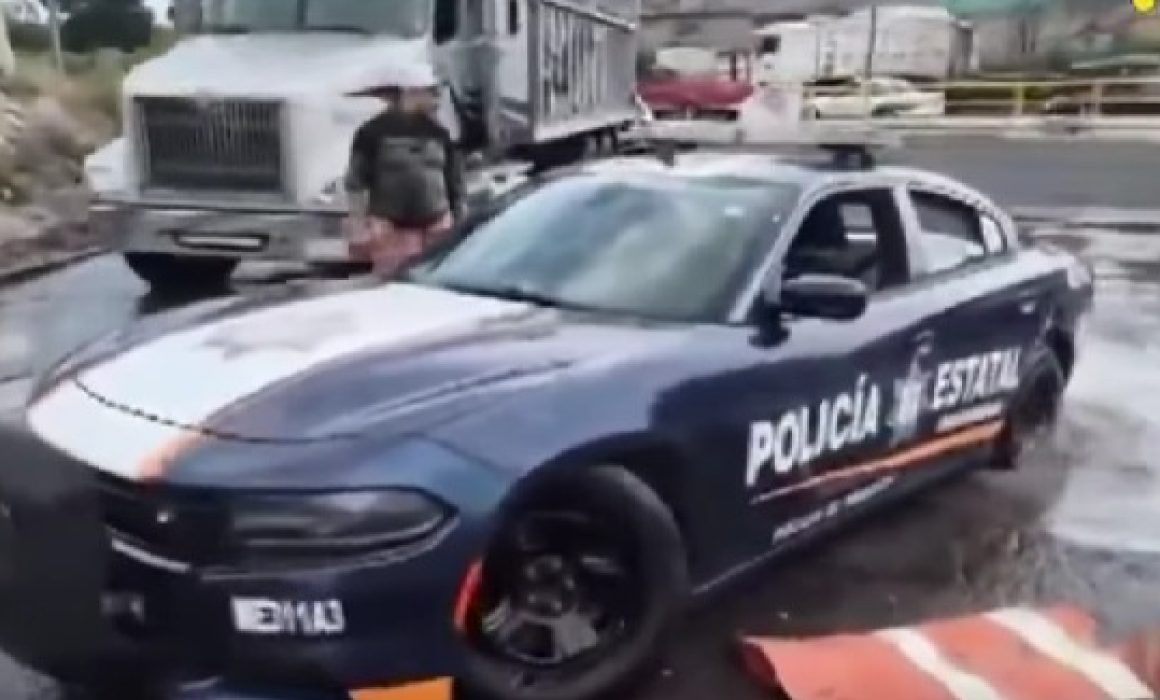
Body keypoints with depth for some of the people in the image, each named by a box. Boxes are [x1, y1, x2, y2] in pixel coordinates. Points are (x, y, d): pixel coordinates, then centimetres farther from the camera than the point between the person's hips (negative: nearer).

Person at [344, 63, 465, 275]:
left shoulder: (439, 133, 9)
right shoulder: (375, 131, -3)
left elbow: (455, 182, 14)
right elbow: (356, 182, -2)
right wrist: (359, 231, -5)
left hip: (436, 230, 4)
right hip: (391, 231, -4)